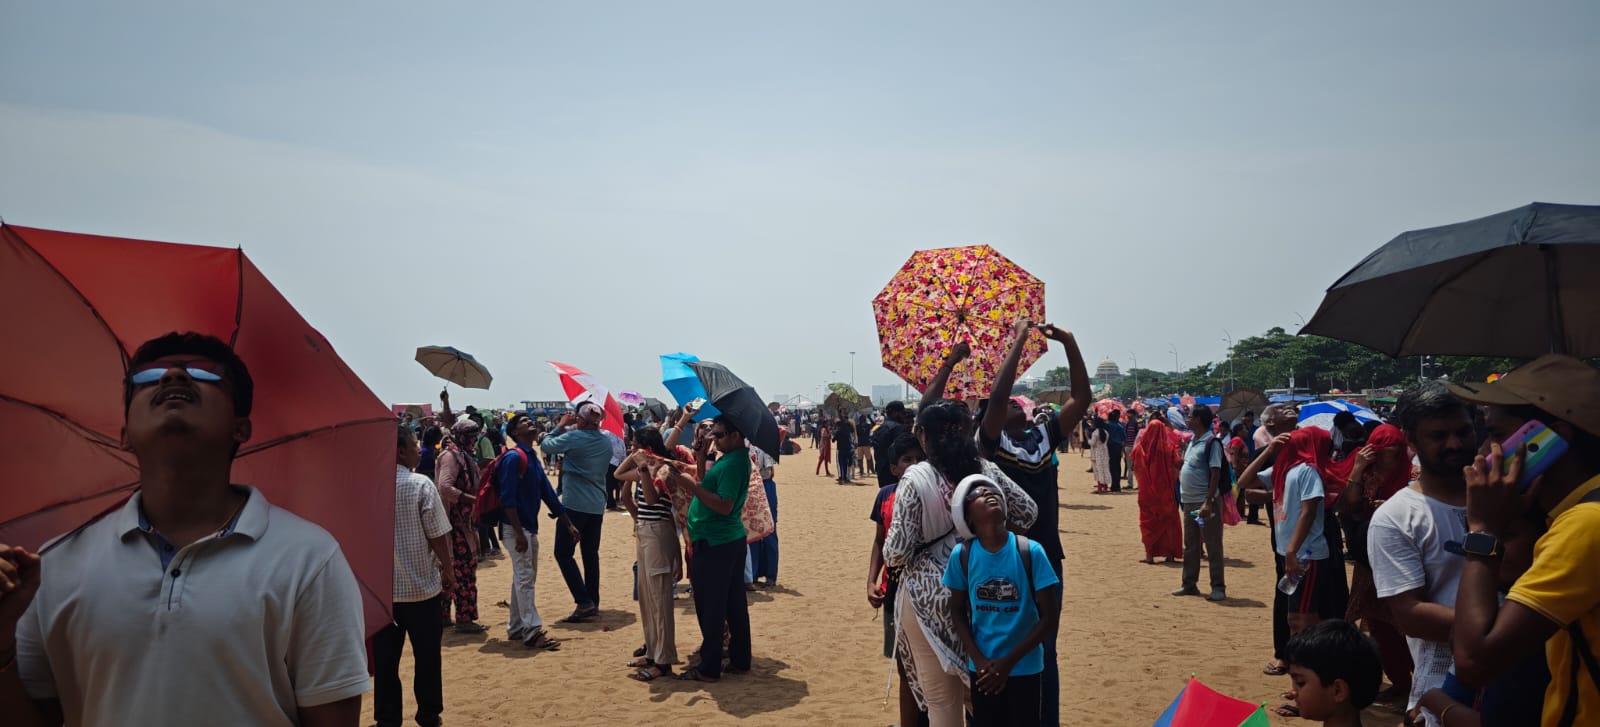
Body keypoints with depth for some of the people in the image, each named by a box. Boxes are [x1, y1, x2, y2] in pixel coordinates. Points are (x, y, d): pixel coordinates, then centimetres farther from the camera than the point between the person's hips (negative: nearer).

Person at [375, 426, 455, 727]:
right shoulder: (420, 485, -14)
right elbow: (438, 535, -13)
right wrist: (448, 569, 2)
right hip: (422, 586, -3)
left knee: (385, 658, 11)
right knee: (427, 655, 12)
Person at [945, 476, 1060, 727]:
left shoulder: (1030, 552, -15)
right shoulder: (961, 555, -10)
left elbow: (1050, 616, -10)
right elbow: (957, 611, 3)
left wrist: (1008, 662, -12)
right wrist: (978, 660, -9)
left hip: (1023, 666, -1)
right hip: (982, 668, 1)